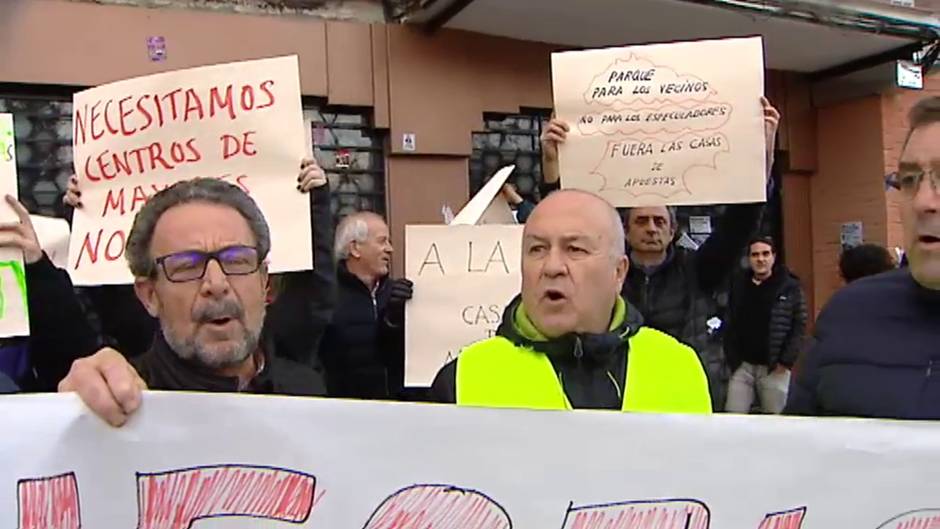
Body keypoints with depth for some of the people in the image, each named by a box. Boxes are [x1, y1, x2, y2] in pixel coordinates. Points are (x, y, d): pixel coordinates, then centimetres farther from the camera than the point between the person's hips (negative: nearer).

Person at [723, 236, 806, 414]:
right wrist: (732, 360, 3)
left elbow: (799, 327, -5)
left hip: (774, 367, -3)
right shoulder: (738, 287, 7)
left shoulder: (790, 287, -3)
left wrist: (786, 361, -11)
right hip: (742, 365, 3)